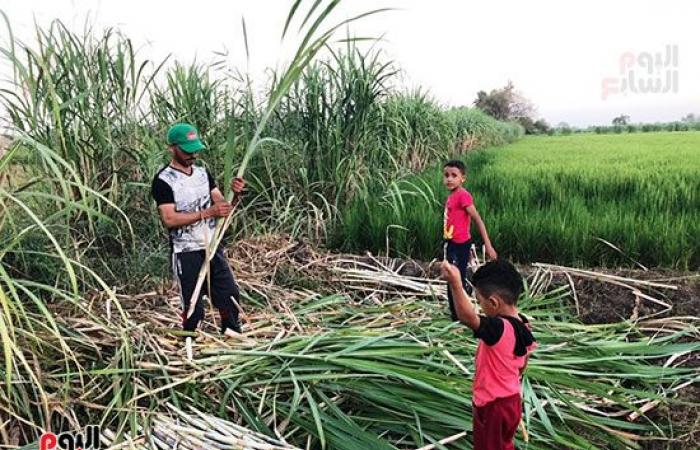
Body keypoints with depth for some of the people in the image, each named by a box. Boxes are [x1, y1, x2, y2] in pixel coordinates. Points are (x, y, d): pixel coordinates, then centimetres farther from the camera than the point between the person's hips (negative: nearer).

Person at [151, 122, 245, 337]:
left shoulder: (203, 173, 7)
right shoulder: (163, 180, -13)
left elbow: (222, 203, 7)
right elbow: (169, 219, -20)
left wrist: (233, 193, -16)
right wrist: (207, 212, -27)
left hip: (212, 247, 6)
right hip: (186, 253, -6)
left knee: (230, 294, 12)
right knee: (193, 305, 3)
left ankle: (234, 340, 30)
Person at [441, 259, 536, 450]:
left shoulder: (498, 329, -33)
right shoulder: (524, 326, -5)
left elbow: (467, 317, -53)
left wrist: (455, 284, -63)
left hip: (492, 406, -7)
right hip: (512, 400, 8)